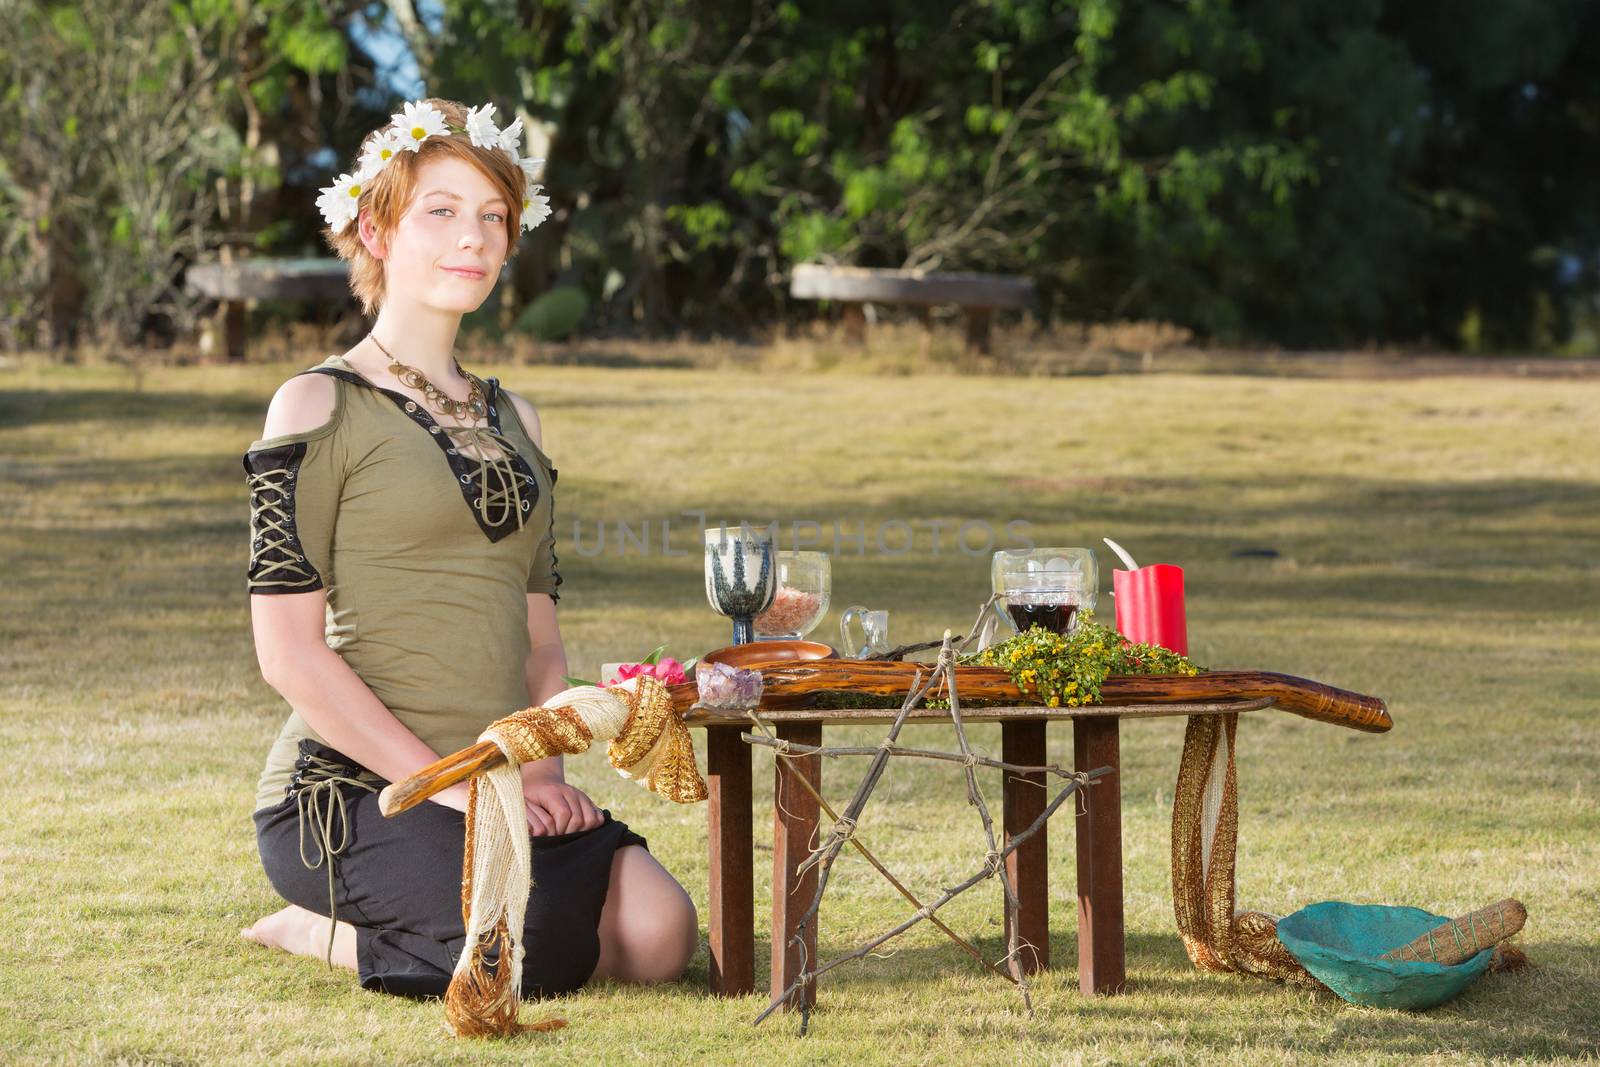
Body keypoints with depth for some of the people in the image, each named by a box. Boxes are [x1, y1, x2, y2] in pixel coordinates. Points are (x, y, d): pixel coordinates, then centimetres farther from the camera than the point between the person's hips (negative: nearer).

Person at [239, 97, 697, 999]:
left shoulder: (511, 419, 19)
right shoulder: (321, 408, -3)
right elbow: (289, 651, -10)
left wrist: (544, 772, 0)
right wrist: (448, 785, -15)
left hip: (498, 787, 7)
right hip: (351, 787, -7)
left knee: (657, 934, -20)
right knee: (535, 951, -31)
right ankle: (315, 931, -1)